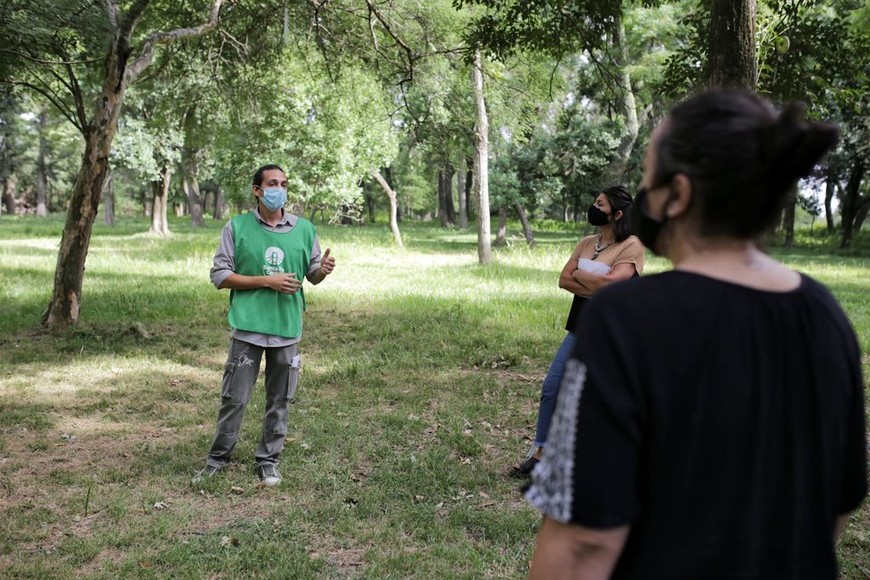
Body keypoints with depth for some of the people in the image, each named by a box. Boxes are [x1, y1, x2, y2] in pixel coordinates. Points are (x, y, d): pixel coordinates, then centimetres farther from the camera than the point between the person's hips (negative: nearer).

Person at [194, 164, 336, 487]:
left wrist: (323, 270, -13)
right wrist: (266, 281, -13)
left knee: (279, 400, 10)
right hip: (247, 327, -2)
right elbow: (219, 276, -4)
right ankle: (218, 457, 22)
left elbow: (312, 275, 12)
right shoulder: (237, 227, -2)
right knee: (235, 398, 5)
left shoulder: (304, 229, 5)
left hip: (287, 329, 2)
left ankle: (268, 460, 24)